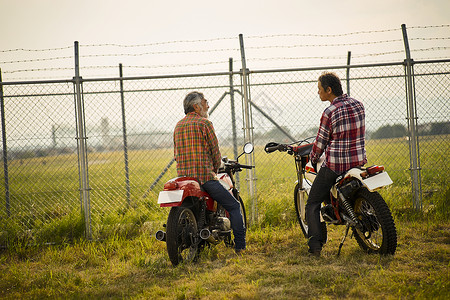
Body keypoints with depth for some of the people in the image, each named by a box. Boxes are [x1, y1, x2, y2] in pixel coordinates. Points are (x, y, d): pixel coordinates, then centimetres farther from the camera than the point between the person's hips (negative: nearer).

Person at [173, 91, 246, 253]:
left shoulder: (178, 126, 15)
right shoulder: (204, 123, -7)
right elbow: (215, 151, -4)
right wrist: (215, 168, 13)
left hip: (183, 176, 7)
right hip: (204, 176, -7)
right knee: (234, 206, 2)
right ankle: (240, 246, -3)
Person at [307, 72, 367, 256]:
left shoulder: (329, 113, -15)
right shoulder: (358, 105, 4)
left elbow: (321, 143, -7)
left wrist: (313, 159, 11)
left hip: (334, 165, -6)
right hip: (359, 162, 6)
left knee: (313, 203, 5)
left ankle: (315, 244, -6)